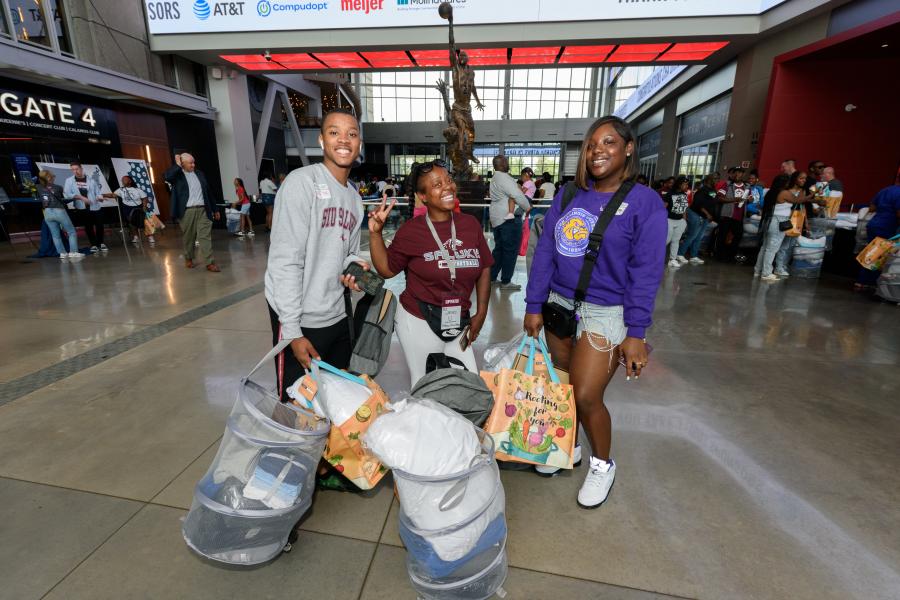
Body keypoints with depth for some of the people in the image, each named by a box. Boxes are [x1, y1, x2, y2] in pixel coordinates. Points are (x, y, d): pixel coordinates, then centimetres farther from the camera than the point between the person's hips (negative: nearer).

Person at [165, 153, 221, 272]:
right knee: (188, 237, 8)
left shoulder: (199, 174, 15)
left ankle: (210, 263, -9)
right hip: (187, 211, -2)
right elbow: (167, 177, -21)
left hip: (202, 210, 2)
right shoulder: (177, 175, 2)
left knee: (205, 236, -5)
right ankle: (188, 258, 26)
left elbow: (208, 192, 17)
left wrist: (215, 209, 16)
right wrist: (177, 165, -9)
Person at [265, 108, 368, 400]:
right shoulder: (302, 181, -12)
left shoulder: (354, 197, 12)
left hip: (338, 317, 7)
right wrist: (292, 330, -19)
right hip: (300, 320, -7)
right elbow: (285, 261, -17)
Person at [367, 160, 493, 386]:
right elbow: (386, 270, 0)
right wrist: (376, 233, -12)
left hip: (458, 323, 3)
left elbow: (484, 269, 8)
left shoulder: (471, 224, -1)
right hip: (419, 323, -3)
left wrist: (481, 312, 5)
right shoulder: (411, 230, -9)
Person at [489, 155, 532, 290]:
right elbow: (518, 195, -21)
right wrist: (528, 207, -7)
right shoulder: (504, 178, -15)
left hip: (497, 218, 10)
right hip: (509, 218, -10)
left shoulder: (495, 179, 18)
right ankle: (506, 282, 2)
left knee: (499, 248, 17)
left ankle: (491, 276, 21)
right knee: (511, 250, -3)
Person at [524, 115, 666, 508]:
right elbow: (544, 253, 5)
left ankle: (603, 464, 26)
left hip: (604, 315, -4)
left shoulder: (645, 202, -6)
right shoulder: (568, 196, 5)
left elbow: (646, 272, -10)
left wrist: (636, 333, -14)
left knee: (586, 396, -2)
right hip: (558, 306, 4)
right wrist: (534, 306, 1)